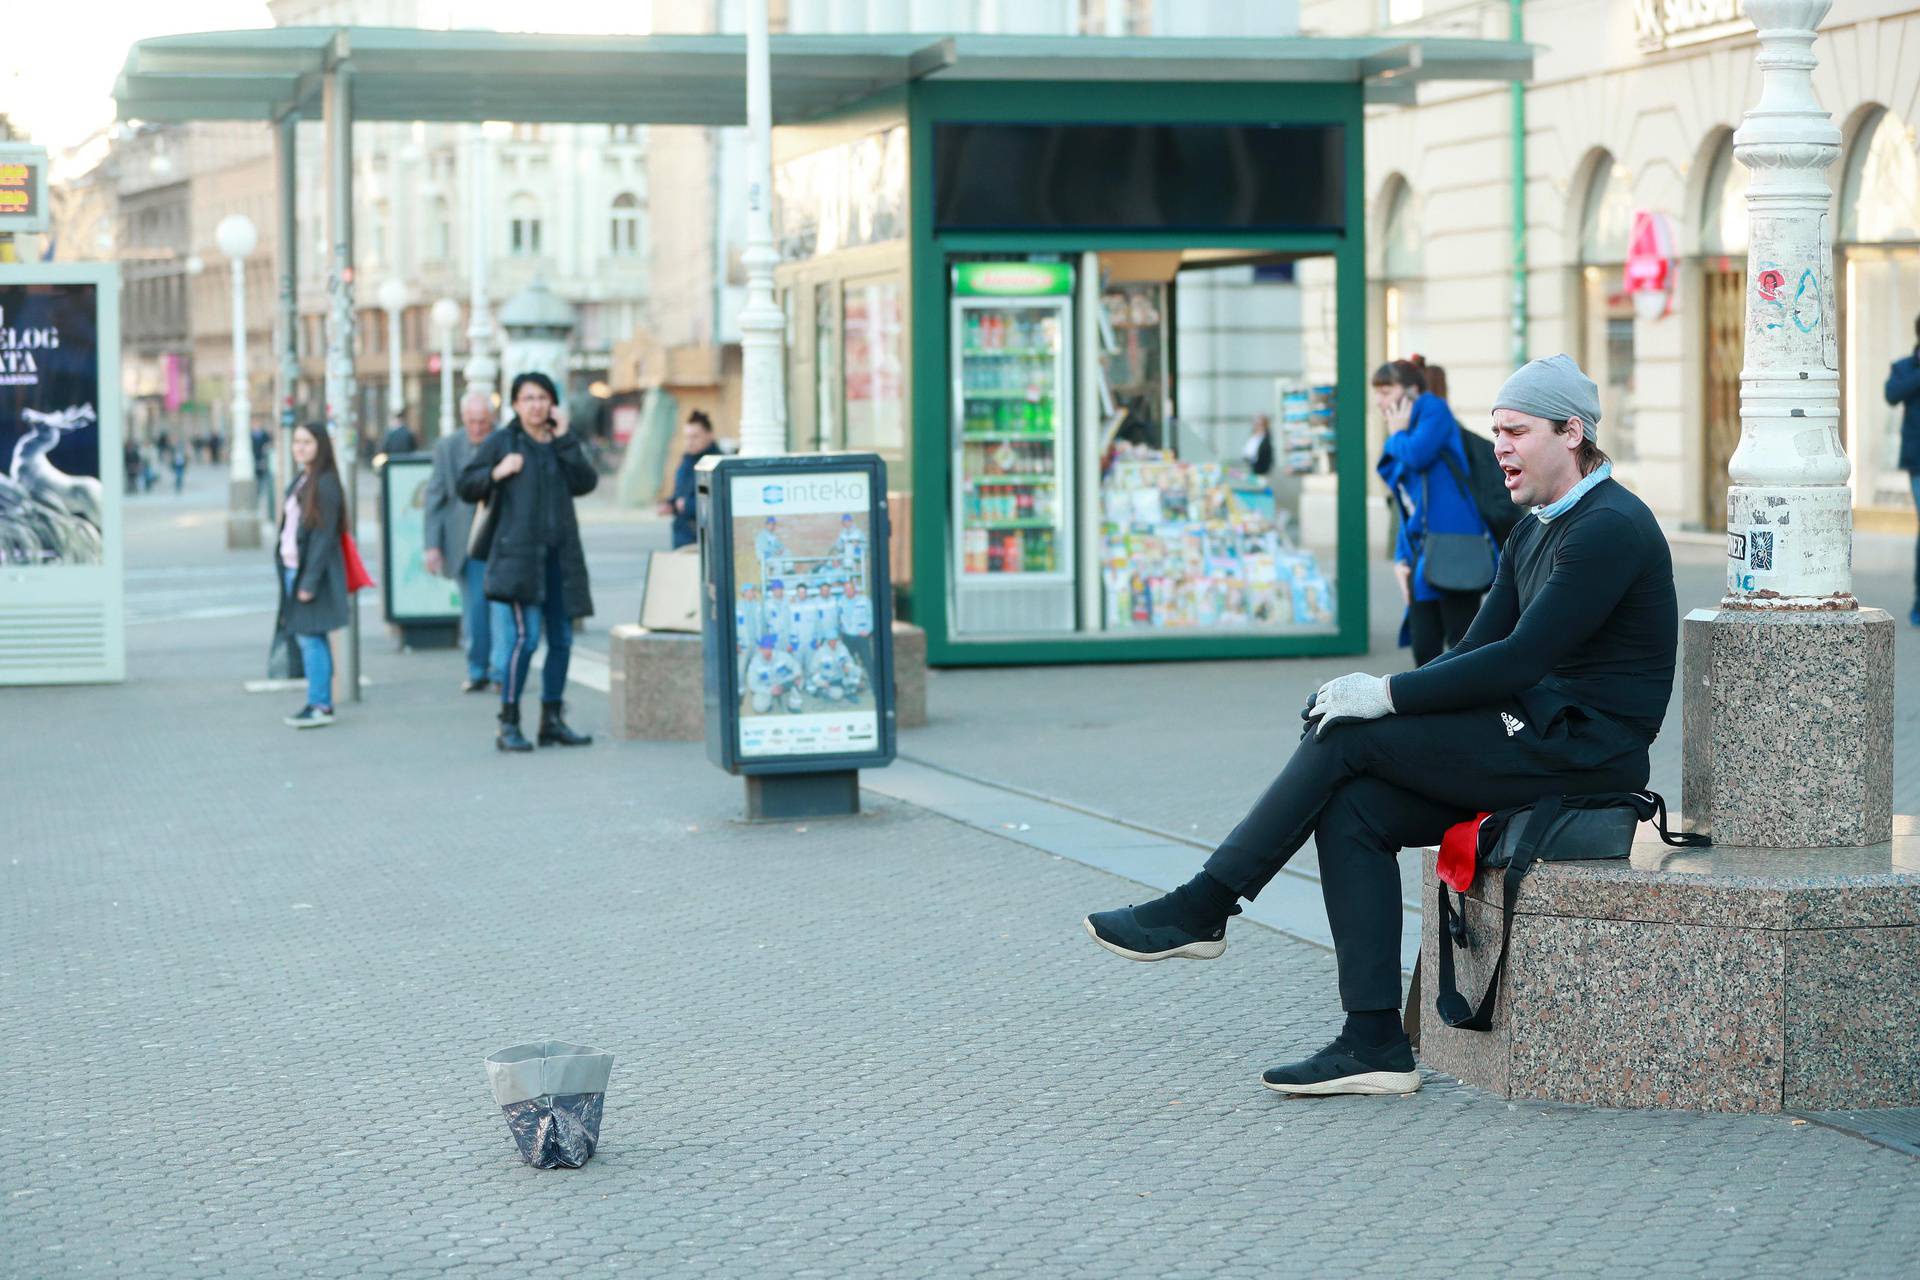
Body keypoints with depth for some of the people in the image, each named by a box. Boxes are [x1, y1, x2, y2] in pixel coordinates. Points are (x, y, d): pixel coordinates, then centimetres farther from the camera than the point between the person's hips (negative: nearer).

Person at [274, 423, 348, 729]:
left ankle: (320, 706, -7)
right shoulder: (300, 480, 15)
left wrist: (309, 580, -20)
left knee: (310, 637, -9)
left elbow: (324, 535, -16)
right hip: (293, 568, 9)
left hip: (312, 570, -9)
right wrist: (288, 571, 11)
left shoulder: (325, 484, -13)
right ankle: (320, 701, 15)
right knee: (304, 637, 10)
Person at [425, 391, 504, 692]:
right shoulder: (447, 447, 3)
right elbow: (435, 498, 5)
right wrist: (433, 545, -2)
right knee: (473, 608, 5)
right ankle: (477, 672, 16)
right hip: (466, 541, 2)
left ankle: (501, 670, -11)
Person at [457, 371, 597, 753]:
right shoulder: (501, 442, 4)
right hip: (519, 551, -5)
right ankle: (508, 724, -10)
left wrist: (565, 441, -6)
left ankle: (552, 721, 17)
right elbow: (465, 486, 3)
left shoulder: (562, 443, 14)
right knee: (527, 633, -15)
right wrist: (497, 472, -13)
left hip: (559, 554, 5)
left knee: (561, 639, 7)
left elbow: (586, 482, -1)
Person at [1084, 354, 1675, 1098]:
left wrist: (1388, 696, -18)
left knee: (1348, 737, -16)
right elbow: (1476, 651, 14)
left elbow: (1518, 661, -21)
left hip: (1579, 748, -9)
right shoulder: (1535, 532, 18)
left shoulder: (1610, 528, -14)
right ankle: (1375, 1047, -11)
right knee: (1352, 810, -9)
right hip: (1538, 736, 9)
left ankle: (1202, 910, -6)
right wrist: (1388, 698, -2)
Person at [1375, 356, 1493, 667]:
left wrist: (1397, 434, 3)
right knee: (1424, 649, 6)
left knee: (1462, 643, -8)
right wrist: (1401, 558, 9)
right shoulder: (1399, 445, 22)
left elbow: (1418, 454, -19)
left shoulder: (1433, 409, 1)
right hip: (1422, 557, 8)